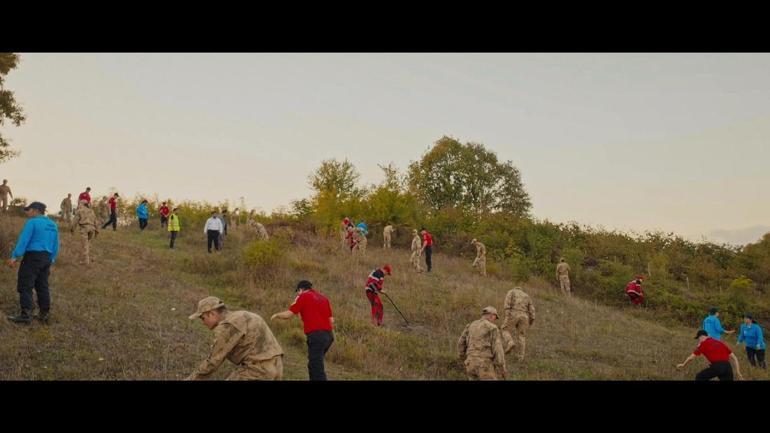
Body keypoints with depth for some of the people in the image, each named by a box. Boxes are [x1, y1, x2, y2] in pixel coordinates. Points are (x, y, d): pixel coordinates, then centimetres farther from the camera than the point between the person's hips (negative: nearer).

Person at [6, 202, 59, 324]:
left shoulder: (32, 222, -9)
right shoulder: (53, 225, 14)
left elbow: (23, 240, -17)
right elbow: (55, 246, 17)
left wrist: (14, 257, -18)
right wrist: (51, 261, 22)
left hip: (32, 256, -8)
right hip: (46, 258, 8)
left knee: (25, 286, -4)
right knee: (42, 286, 12)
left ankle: (26, 315, -7)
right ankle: (44, 314, 14)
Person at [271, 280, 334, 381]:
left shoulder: (303, 297, 1)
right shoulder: (323, 298, 19)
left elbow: (288, 314, -1)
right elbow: (331, 320, 15)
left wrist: (276, 315, 16)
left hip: (316, 336, -7)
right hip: (328, 335, 7)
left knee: (317, 368, -6)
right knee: (314, 365, 20)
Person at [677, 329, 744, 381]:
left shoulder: (703, 344, 14)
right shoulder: (720, 343, 27)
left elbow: (691, 357, 22)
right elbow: (734, 357, 22)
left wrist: (683, 365, 39)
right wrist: (738, 372, 21)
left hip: (716, 366, -5)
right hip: (727, 367, 5)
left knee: (699, 377, 17)